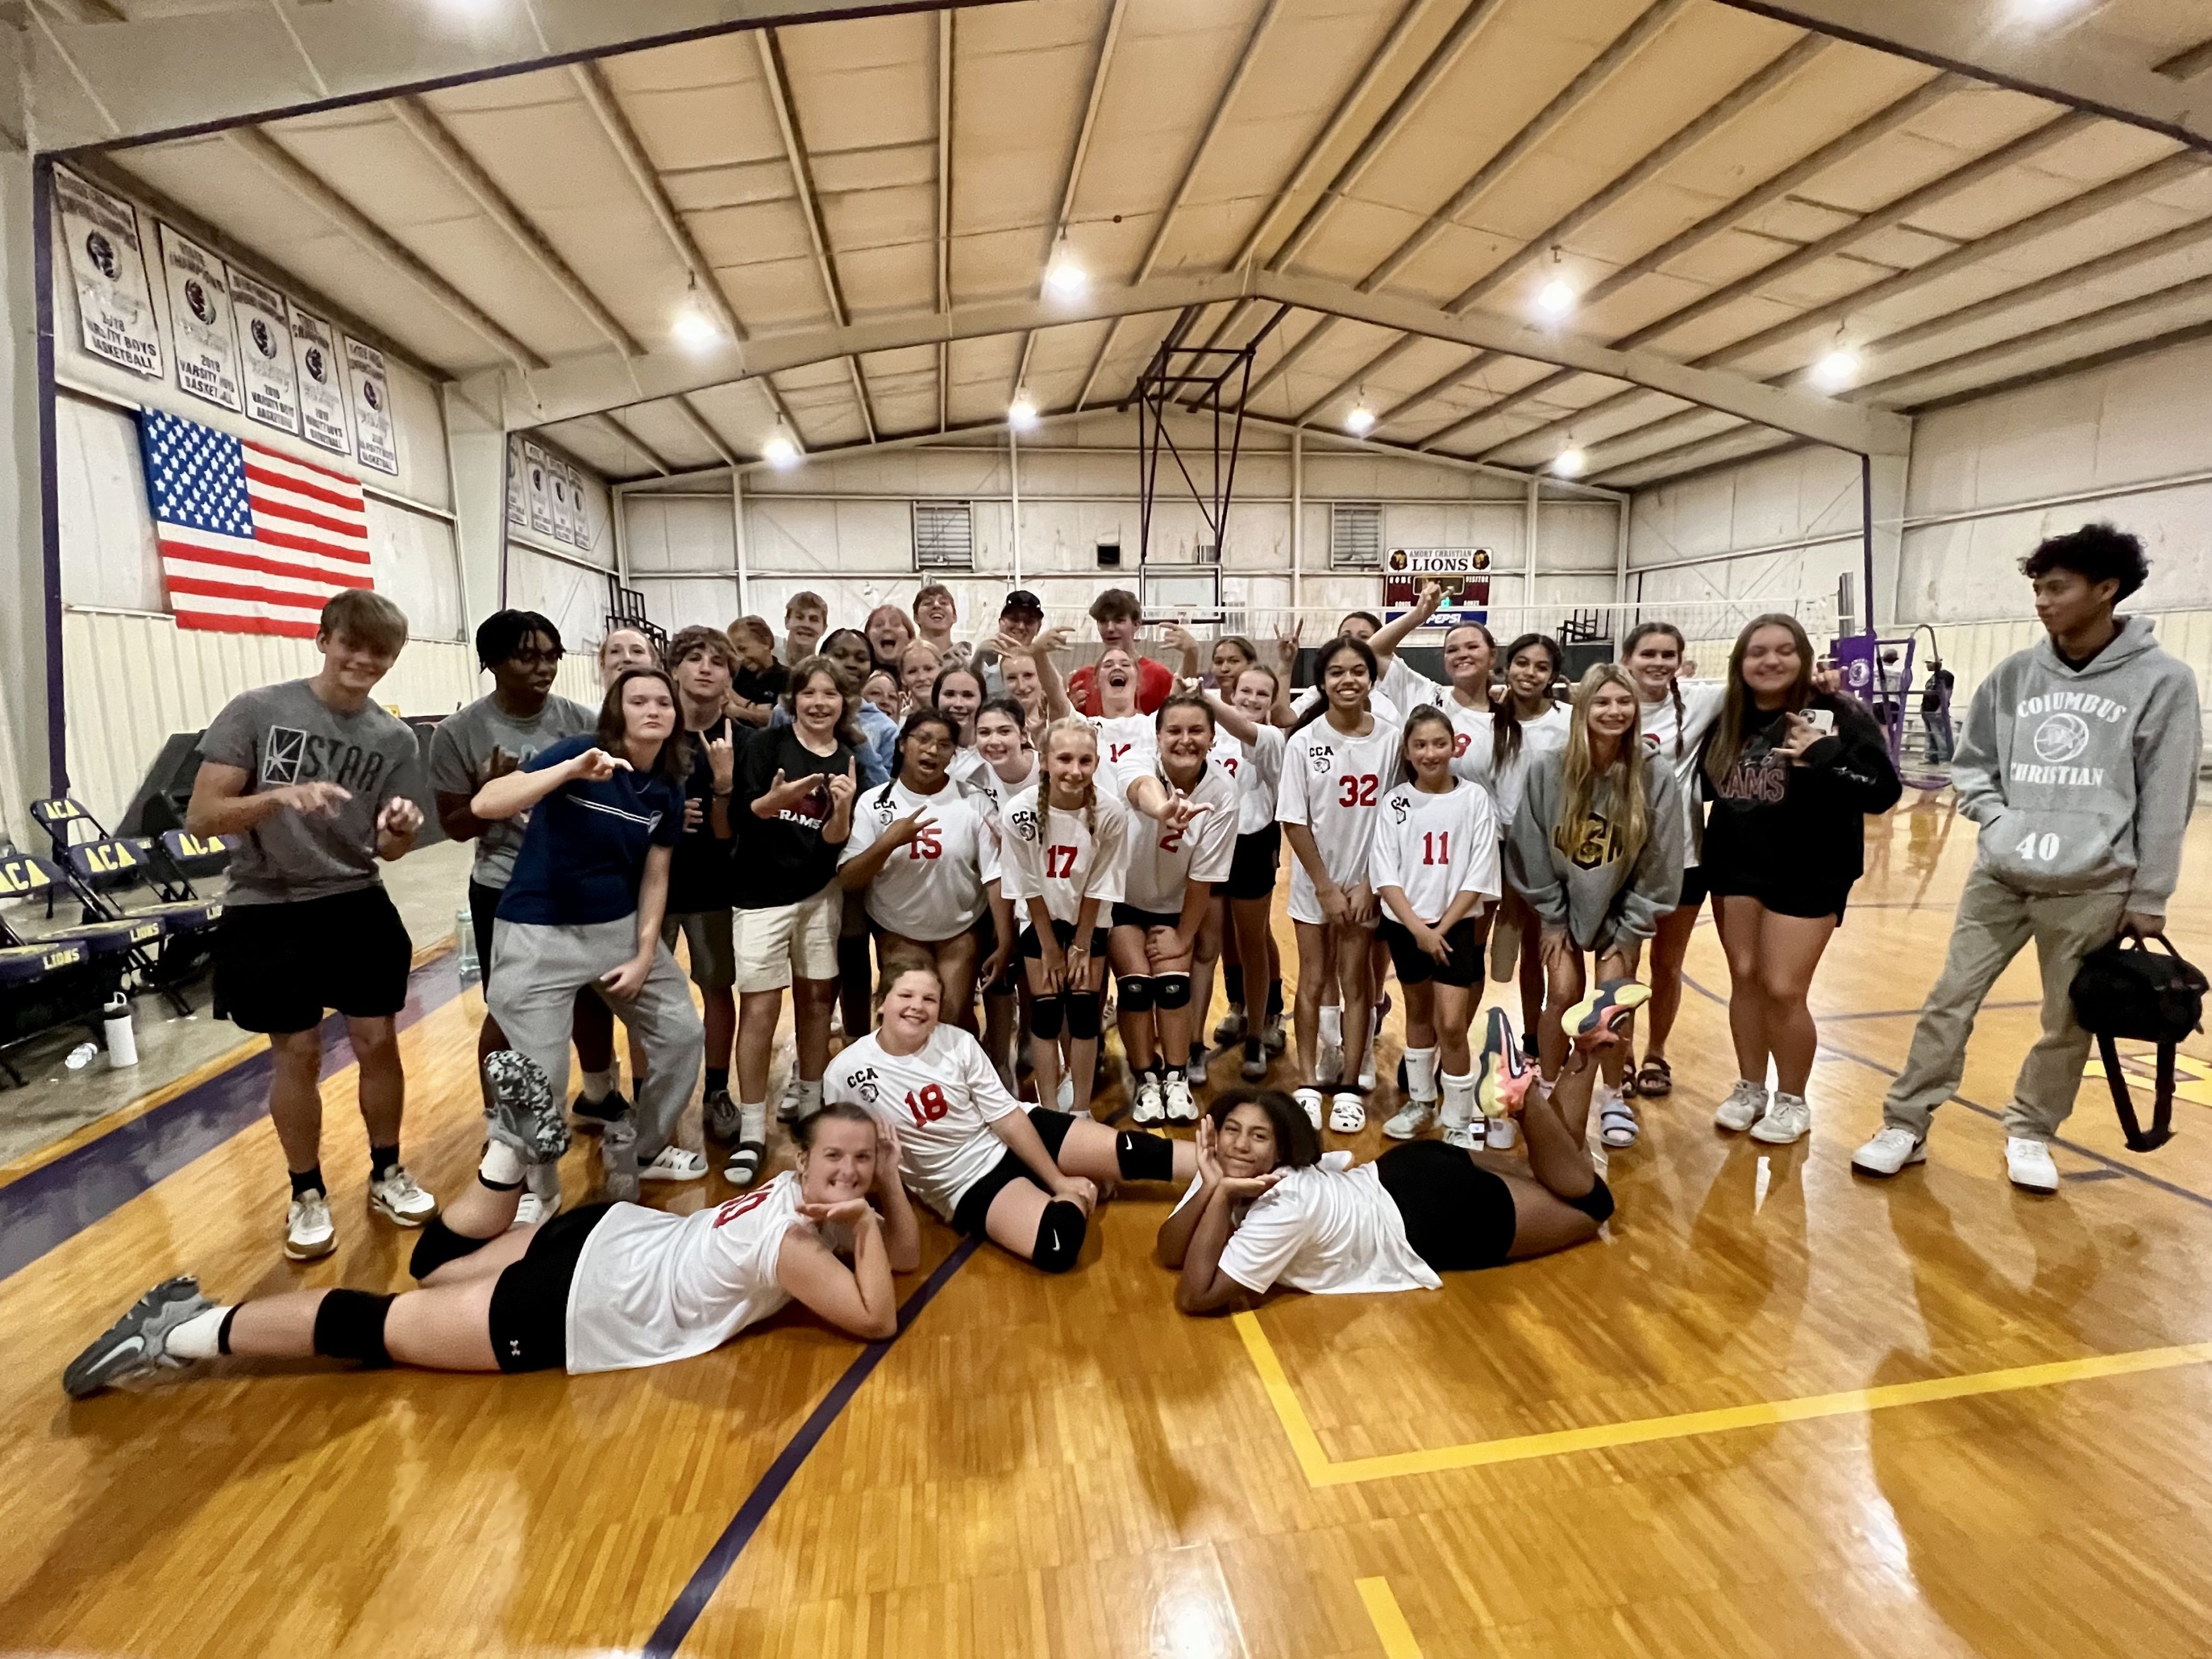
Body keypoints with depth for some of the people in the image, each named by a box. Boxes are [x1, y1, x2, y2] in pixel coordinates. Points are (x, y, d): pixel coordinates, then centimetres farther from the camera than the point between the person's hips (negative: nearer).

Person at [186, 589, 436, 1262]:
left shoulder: (395, 741, -1)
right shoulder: (256, 711, -8)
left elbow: (387, 850, 2)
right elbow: (201, 817, -11)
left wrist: (399, 831, -22)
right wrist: (279, 797, -29)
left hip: (358, 906, 2)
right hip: (268, 911, -2)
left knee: (377, 1040, 6)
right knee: (297, 1053, 6)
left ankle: (387, 1174, 27)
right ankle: (307, 1194, 26)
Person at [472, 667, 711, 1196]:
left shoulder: (667, 789, 0)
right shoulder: (579, 752, -16)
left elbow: (655, 878, 5)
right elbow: (484, 805, -28)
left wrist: (644, 957, 0)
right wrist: (571, 770, -39)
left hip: (621, 927, 6)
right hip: (538, 934, -6)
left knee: (682, 1034, 11)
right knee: (543, 1080, -4)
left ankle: (642, 1149, 34)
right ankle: (535, 1192, 24)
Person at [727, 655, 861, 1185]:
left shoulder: (847, 761, 2)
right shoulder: (770, 742, -6)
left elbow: (834, 841, -5)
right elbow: (739, 813, -10)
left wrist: (843, 808, -25)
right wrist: (775, 799, -29)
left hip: (820, 892, 3)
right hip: (762, 893, -3)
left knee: (816, 997, 12)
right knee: (760, 1008, -5)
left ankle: (810, 1105, 29)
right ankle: (752, 1132, 3)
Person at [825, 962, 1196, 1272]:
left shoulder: (957, 1042, -10)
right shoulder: (846, 1074, -14)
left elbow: (1007, 1117, -8)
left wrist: (1059, 1181, -10)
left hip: (1021, 1134, 2)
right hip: (970, 1184, -2)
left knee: (1132, 1152, -15)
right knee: (1057, 1245, -28)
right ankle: (1086, 1188, -1)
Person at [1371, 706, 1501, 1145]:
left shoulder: (1474, 798, -7)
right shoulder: (1395, 802, -4)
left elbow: (1478, 876, -8)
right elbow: (1384, 875, -6)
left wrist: (1440, 929, -11)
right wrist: (1418, 929, -15)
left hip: (1457, 924, -2)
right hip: (1405, 925, 2)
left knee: (1451, 1023, -8)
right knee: (1418, 1013, 17)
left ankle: (1459, 1124, 7)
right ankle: (1420, 1100, 35)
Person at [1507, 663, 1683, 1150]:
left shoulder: (1654, 776, -17)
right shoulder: (1548, 769, -18)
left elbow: (1660, 864, -10)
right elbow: (1530, 851, -9)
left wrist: (1629, 931, -8)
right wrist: (1552, 920, -6)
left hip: (1621, 909, 0)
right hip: (1562, 905, 0)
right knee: (1562, 994, -5)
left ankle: (1613, 1097, 16)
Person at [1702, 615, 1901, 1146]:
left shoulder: (1838, 715, -11)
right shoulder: (1726, 718, 3)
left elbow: (1884, 790, -17)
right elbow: (1706, 784, 14)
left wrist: (1824, 756, -28)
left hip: (1808, 874, -4)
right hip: (1735, 868, 5)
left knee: (1783, 989, -3)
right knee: (1744, 978, 10)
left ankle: (1792, 1101, 19)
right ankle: (1749, 1088, 26)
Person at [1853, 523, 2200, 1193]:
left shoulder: (2163, 680, -6)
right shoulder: (2015, 674, 2)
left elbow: (2167, 803, -4)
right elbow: (1970, 762, 14)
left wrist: (2149, 897, -3)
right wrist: (1999, 819, -3)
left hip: (2093, 888, -2)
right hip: (1999, 875, 2)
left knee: (2068, 1022, 9)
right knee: (1949, 1001, 2)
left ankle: (2030, 1134, 28)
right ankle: (1905, 1127, 11)